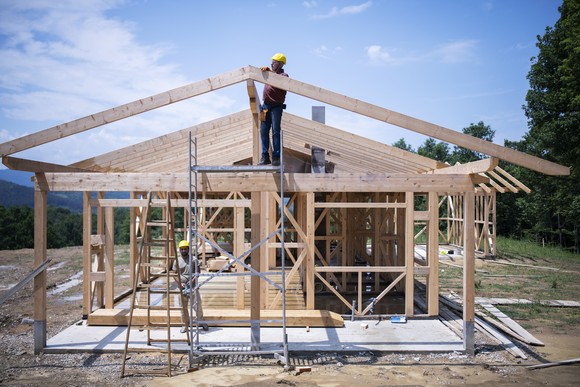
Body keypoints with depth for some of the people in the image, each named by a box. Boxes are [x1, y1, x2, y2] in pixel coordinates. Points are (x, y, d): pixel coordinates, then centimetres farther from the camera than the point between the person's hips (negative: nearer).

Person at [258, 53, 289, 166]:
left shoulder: (284, 75, -1)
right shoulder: (269, 73, 17)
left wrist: (268, 70, -27)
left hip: (276, 106, -6)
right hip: (265, 105, 6)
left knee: (276, 132, -7)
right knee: (264, 131, 1)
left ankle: (276, 157, -4)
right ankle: (265, 156, 6)